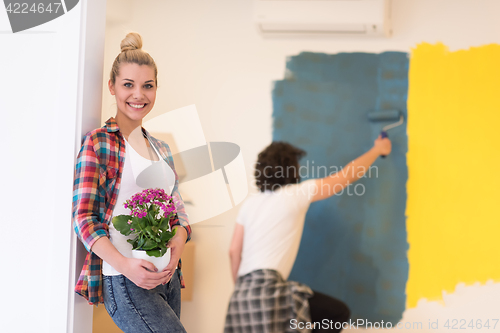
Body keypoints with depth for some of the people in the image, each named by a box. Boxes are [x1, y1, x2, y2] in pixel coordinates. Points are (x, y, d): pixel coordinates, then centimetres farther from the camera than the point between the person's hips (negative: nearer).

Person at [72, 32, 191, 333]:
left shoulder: (161, 148, 18)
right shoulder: (99, 143, -3)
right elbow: (83, 216, -10)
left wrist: (179, 237, -6)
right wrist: (124, 265, -24)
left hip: (167, 273, 7)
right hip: (125, 279, -7)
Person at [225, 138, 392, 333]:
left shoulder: (250, 203, 17)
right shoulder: (298, 193, 1)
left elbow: (234, 251, 14)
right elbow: (348, 175, 9)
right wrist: (378, 150, 22)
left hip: (244, 292, 7)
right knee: (339, 313, 1)